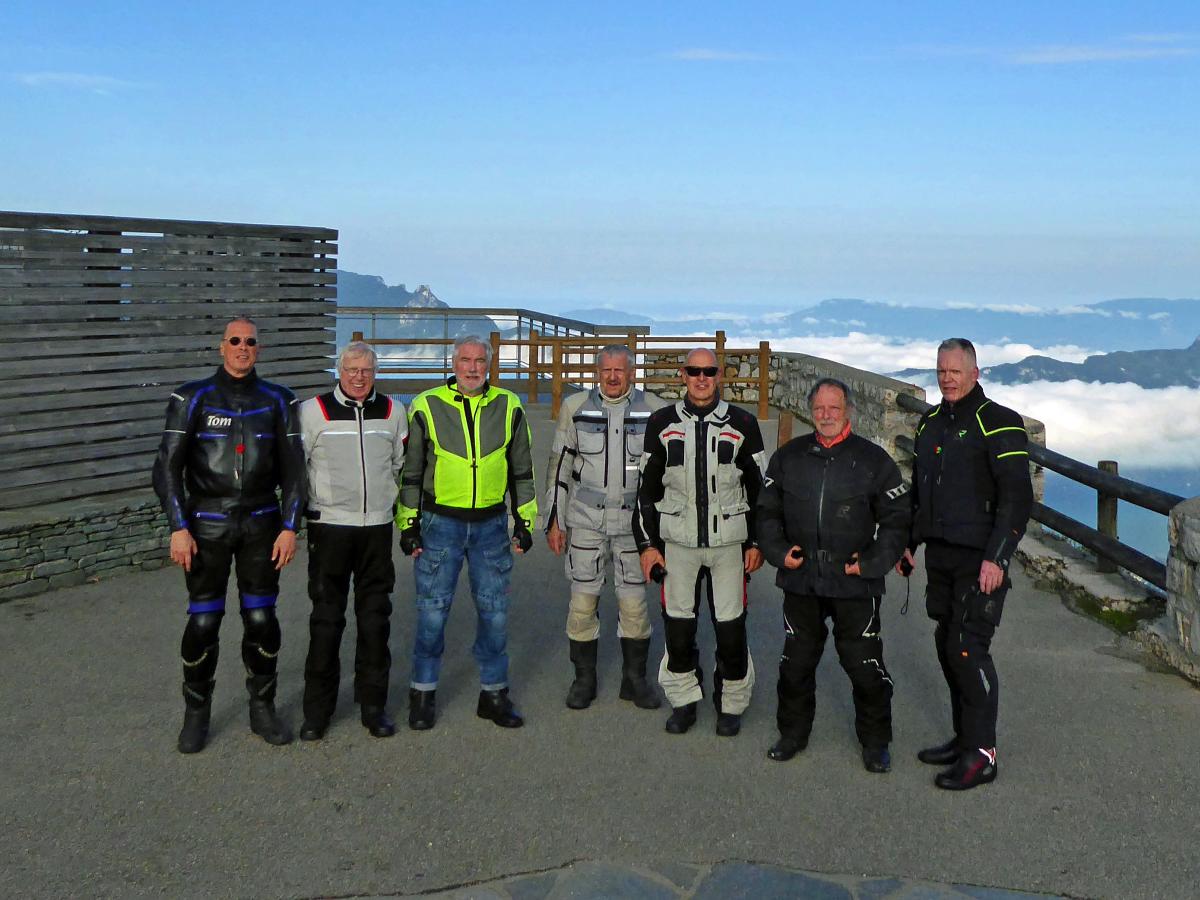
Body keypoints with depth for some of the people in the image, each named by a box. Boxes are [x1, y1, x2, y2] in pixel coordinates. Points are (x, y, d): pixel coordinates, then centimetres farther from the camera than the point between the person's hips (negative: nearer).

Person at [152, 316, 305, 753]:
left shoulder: (277, 401, 5)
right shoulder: (192, 398, -1)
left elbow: (292, 468, 5)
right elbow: (168, 466, -3)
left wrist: (289, 527, -2)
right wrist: (178, 528, -10)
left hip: (261, 524, 2)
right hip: (207, 525, -1)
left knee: (261, 619, 4)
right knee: (203, 621, -1)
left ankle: (263, 709, 20)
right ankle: (196, 714, 16)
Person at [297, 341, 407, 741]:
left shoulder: (393, 411, 6)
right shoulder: (314, 411, -4)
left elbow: (403, 464, 18)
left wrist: (398, 506, 17)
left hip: (377, 527, 3)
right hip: (329, 527, -3)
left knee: (375, 618, 8)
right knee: (326, 620, 1)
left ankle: (373, 704, 18)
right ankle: (317, 709, 11)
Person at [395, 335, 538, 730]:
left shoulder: (509, 407, 4)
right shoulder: (427, 407, -2)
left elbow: (521, 470, 11)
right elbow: (410, 471, 3)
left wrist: (524, 520, 8)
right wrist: (408, 524, 0)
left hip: (491, 523, 2)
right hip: (440, 522, -2)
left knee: (494, 610, 7)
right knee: (433, 610, 2)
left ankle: (494, 693, 20)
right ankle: (423, 692, 16)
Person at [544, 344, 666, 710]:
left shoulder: (654, 410, 1)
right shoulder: (576, 407, 2)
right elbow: (559, 466, 6)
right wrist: (554, 520, 3)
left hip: (634, 520, 0)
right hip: (585, 519, 0)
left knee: (634, 601, 3)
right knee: (583, 600, 2)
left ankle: (635, 679, 19)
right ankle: (584, 679, 17)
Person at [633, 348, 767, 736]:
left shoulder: (742, 424, 3)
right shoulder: (662, 423, 5)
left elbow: (760, 488, 8)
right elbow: (647, 487, 8)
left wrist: (757, 542, 3)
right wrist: (647, 544, 3)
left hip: (729, 542, -1)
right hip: (676, 541, 1)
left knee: (731, 627, 2)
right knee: (677, 626, 5)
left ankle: (731, 704, 19)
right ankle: (683, 701, 22)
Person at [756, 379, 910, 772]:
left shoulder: (873, 459, 0)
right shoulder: (788, 456, 7)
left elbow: (897, 518, 4)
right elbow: (767, 510, 15)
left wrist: (872, 562, -6)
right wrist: (778, 551, 1)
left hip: (855, 584, -3)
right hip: (801, 580, 3)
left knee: (865, 666, 2)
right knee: (796, 662, 13)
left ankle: (875, 742, 19)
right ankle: (793, 733, 29)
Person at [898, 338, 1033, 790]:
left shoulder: (998, 423, -9)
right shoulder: (930, 424, 14)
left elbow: (1017, 497, -14)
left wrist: (997, 557, -20)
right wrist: (908, 543, 20)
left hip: (980, 559, -7)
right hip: (940, 555, 8)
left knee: (969, 648, -10)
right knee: (947, 644, 10)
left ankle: (981, 753, -3)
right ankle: (964, 737, 22)